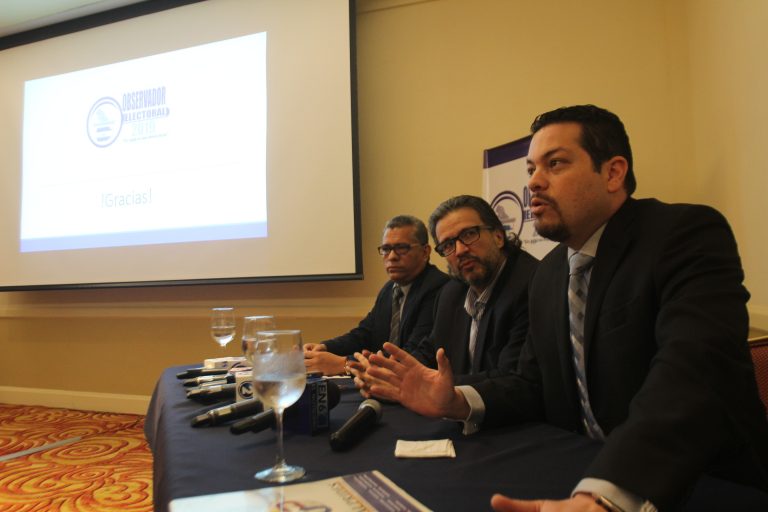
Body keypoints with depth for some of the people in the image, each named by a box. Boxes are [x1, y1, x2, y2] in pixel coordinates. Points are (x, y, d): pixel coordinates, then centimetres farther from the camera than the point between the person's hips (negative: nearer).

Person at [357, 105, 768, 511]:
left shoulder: (689, 236, -14)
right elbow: (535, 384, 7)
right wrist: (456, 402, -10)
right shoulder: (549, 272, 6)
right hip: (581, 474, 5)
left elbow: (693, 374, -29)